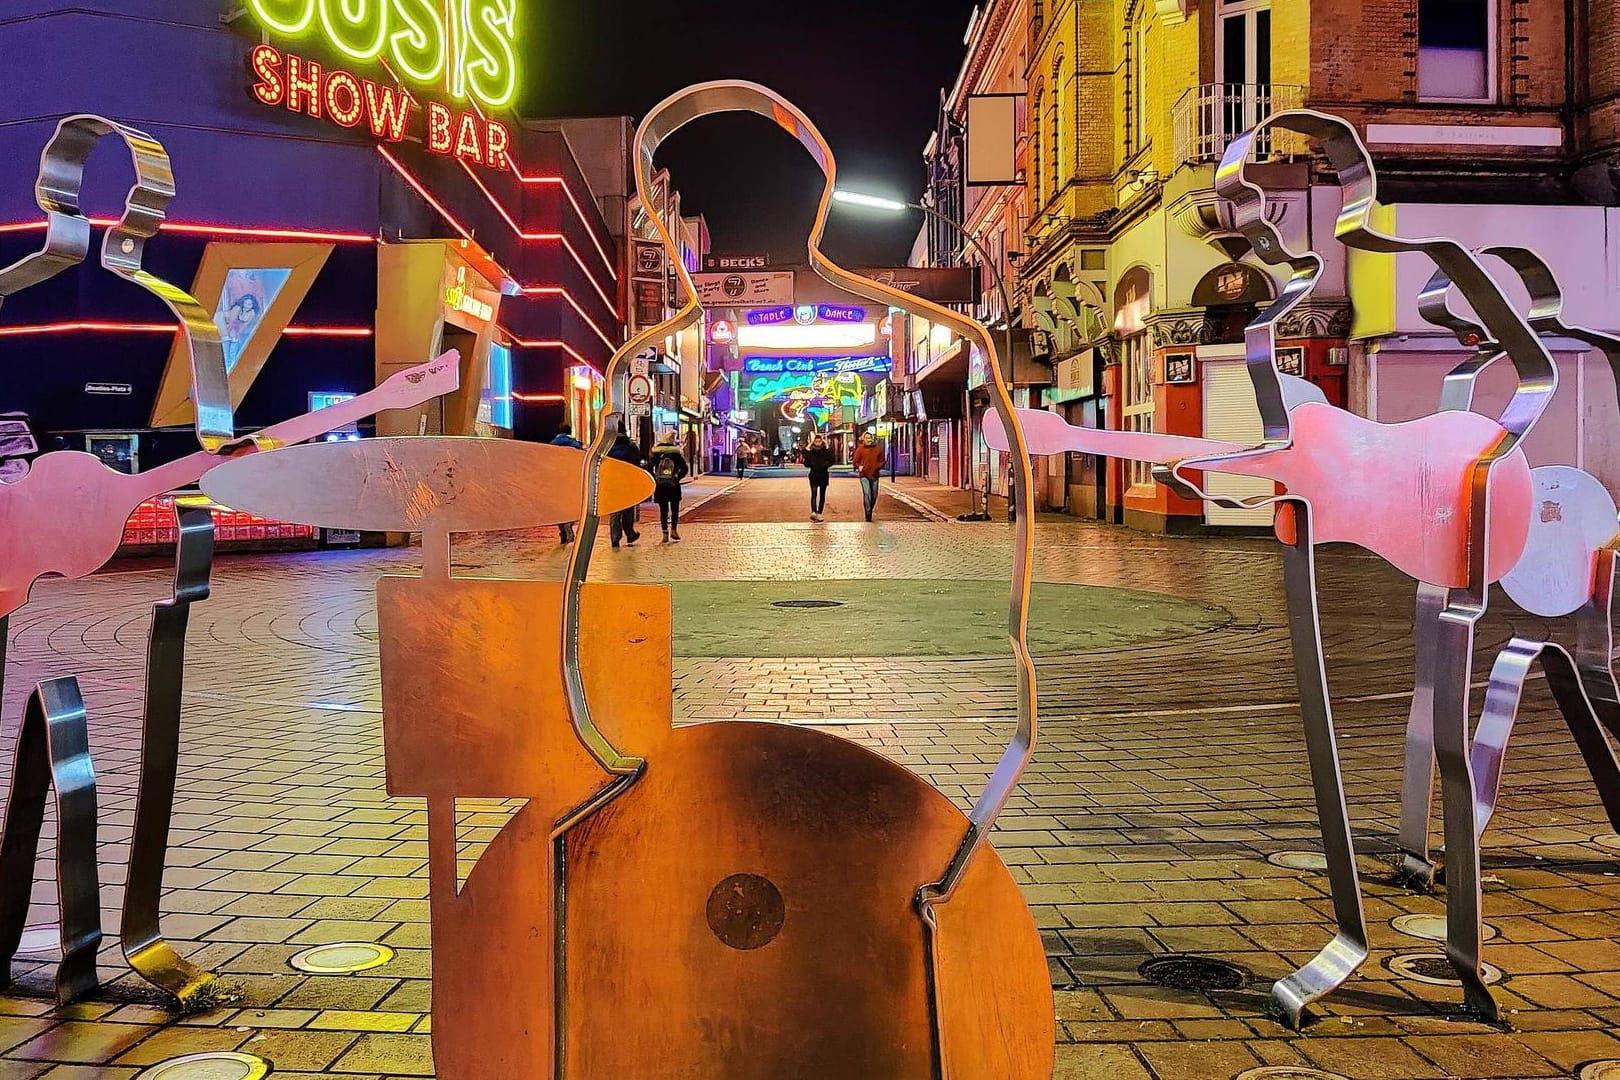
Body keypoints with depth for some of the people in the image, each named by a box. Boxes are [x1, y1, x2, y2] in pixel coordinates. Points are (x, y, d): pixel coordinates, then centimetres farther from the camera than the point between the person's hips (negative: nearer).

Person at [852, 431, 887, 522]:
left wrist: (878, 466, -6)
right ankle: (868, 514, -13)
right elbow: (855, 461, 7)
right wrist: (859, 466, -12)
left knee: (874, 495, 10)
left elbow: (882, 461, 13)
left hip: (875, 474, 3)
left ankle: (870, 511, 31)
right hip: (864, 475, -3)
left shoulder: (878, 449, 6)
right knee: (867, 494, -15)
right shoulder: (860, 449, 0)